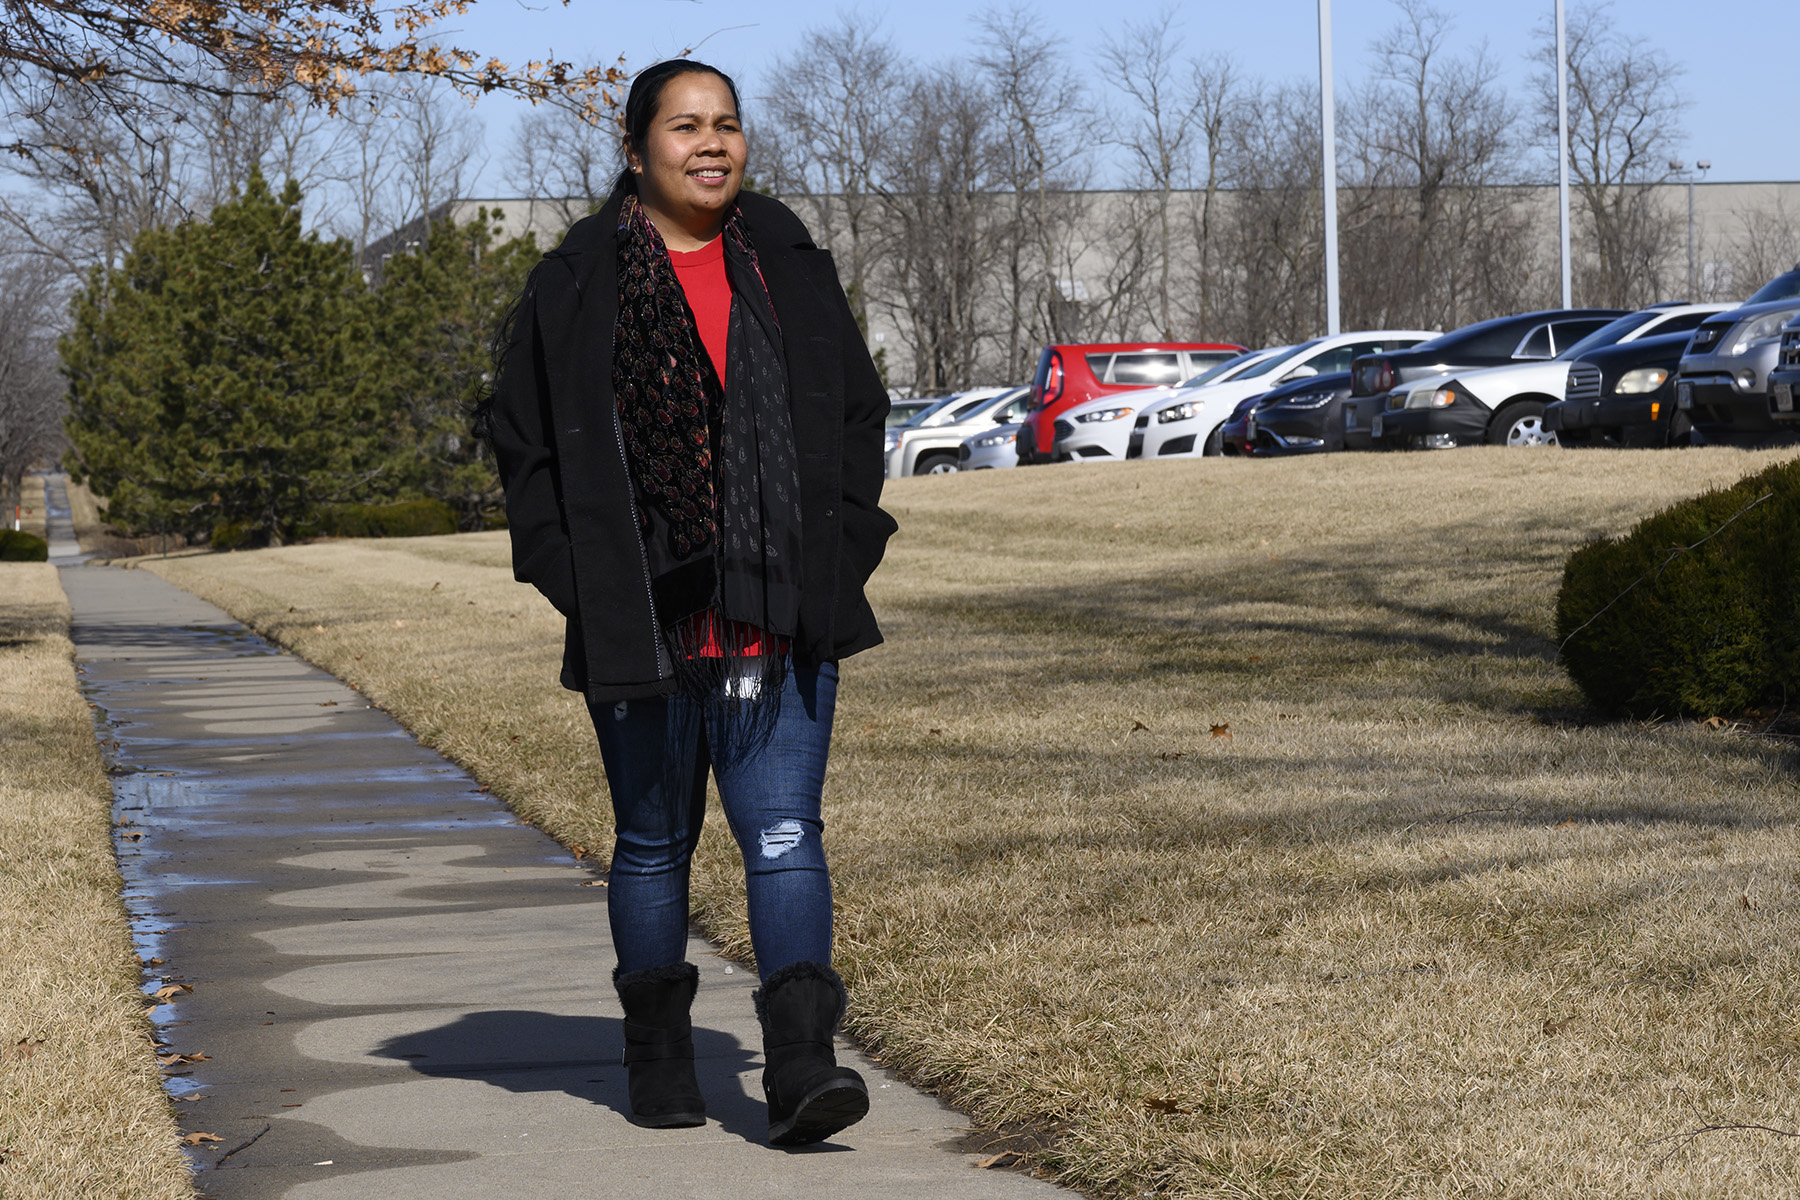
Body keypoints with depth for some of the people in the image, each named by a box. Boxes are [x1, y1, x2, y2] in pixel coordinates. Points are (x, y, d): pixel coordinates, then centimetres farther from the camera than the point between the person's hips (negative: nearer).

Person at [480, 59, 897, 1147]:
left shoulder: (791, 265, 8)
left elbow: (859, 410, 14)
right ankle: (660, 1053, 25)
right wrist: (573, 574, -4)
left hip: (780, 616, 1)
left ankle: (800, 1063, -12)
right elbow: (521, 434, 4)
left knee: (784, 833, -8)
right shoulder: (578, 283, 1)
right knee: (653, 843, 10)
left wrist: (842, 548, 3)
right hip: (642, 623, -1)